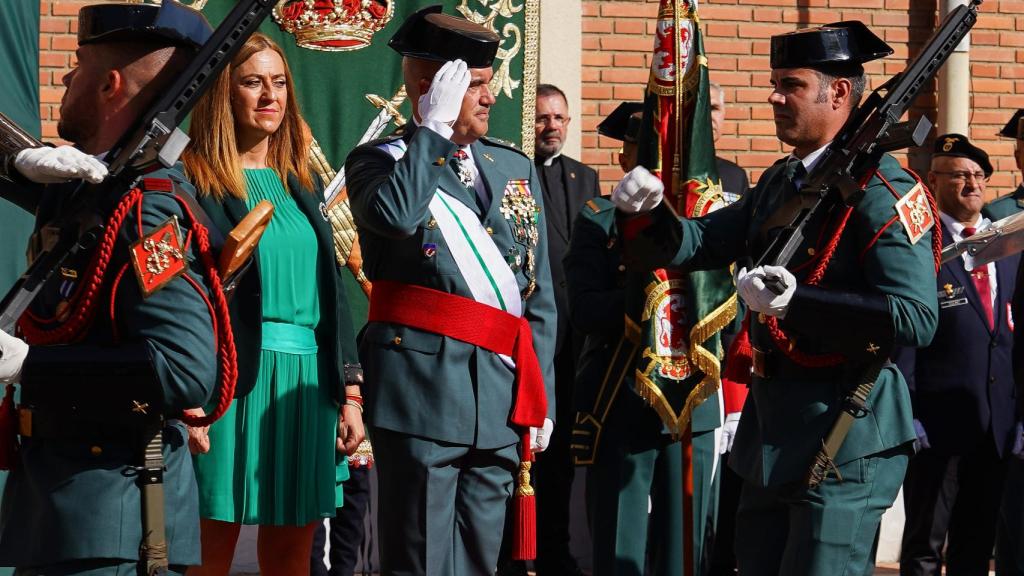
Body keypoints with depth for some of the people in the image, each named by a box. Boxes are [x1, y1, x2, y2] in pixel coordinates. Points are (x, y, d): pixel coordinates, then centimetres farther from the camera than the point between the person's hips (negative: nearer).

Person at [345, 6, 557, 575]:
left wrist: (540, 396, 11)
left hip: (504, 391, 5)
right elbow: (392, 214, -25)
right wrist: (434, 126, -13)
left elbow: (540, 294, 16)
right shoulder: (380, 160, 1)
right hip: (423, 385, -5)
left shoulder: (516, 168, 15)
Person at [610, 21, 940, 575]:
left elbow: (916, 318, -24)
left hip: (845, 433, -9)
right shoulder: (778, 182, 11)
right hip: (771, 425, 9)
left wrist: (795, 301, -32)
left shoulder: (882, 191, -16)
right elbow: (696, 242, 16)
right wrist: (647, 213, -7)